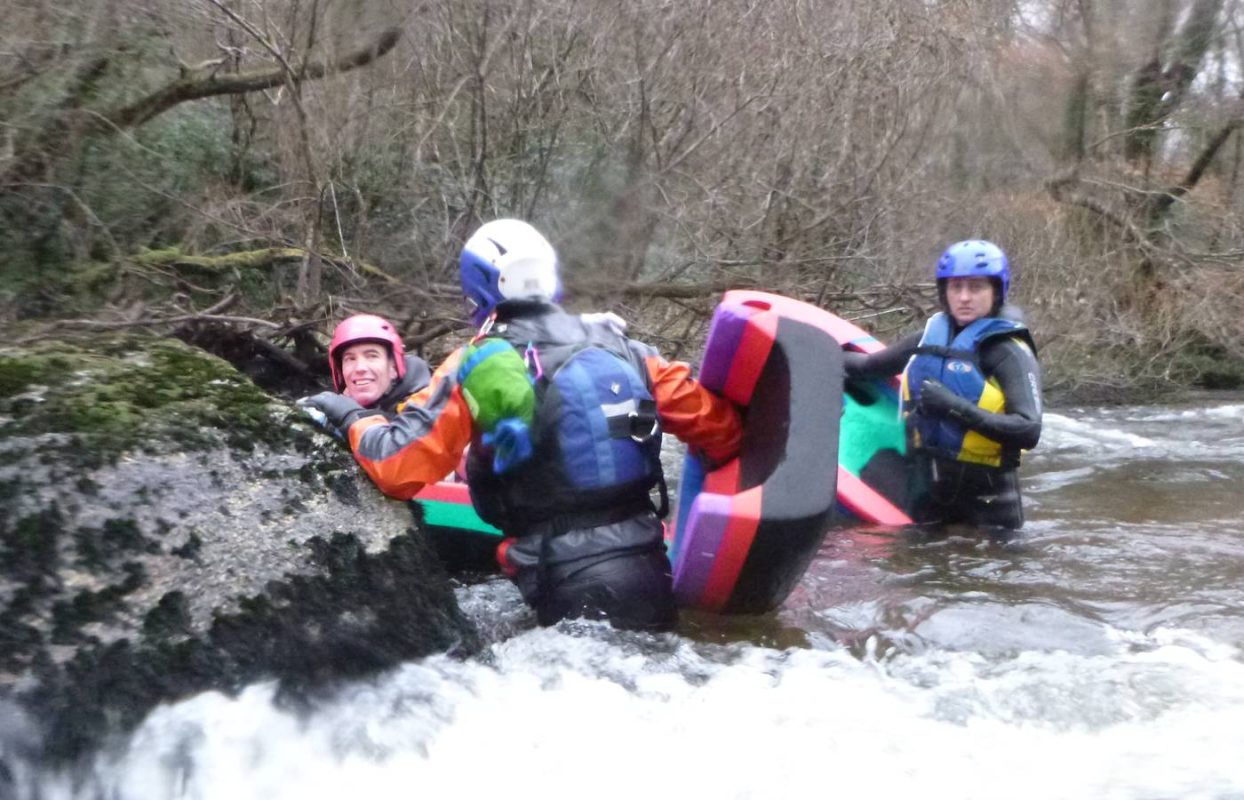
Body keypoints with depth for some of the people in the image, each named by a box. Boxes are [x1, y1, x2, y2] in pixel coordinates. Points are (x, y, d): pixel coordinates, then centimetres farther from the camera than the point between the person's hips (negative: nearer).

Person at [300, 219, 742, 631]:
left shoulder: (476, 366, -6)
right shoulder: (620, 346, 6)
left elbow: (398, 467, -7)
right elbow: (716, 424, 6)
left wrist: (353, 419, 11)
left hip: (565, 572, -3)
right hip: (643, 556, 4)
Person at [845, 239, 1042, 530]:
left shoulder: (1010, 352, -11)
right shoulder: (931, 337, 6)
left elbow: (1029, 431, -23)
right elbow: (868, 364, 22)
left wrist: (957, 408, -29)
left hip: (987, 498, -6)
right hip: (926, 488, 6)